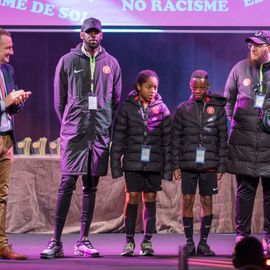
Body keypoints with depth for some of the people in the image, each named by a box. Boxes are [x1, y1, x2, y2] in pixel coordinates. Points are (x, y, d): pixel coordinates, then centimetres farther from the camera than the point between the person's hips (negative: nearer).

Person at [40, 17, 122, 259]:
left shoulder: (111, 63, 10)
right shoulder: (68, 61, 4)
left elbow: (116, 100, 14)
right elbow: (59, 99, 9)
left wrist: (107, 126, 9)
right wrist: (70, 123, 8)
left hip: (100, 133, 3)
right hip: (74, 132, -2)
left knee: (91, 186, 6)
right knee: (67, 184, -7)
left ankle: (83, 241, 11)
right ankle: (56, 242, -5)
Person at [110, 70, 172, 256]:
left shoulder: (162, 109, 5)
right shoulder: (127, 108, 1)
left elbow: (167, 141, 5)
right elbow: (118, 138, 1)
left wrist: (168, 168, 1)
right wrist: (116, 165, -3)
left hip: (154, 163, 1)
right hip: (133, 162, -1)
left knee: (150, 199, 4)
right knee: (132, 198, -2)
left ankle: (147, 241, 9)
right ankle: (129, 241, 6)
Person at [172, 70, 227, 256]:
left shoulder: (218, 109, 5)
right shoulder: (183, 109, 6)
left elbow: (222, 140, 6)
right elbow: (176, 138, 6)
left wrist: (221, 166, 1)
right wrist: (176, 165, 0)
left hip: (209, 165, 0)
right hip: (188, 164, 0)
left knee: (207, 202, 1)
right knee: (188, 201, -1)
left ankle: (203, 243, 9)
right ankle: (189, 242, 6)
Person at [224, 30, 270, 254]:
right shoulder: (240, 69, 6)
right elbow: (228, 99, 16)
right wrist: (235, 121, 7)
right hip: (244, 142, 1)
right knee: (245, 190, 4)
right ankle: (242, 235, 12)